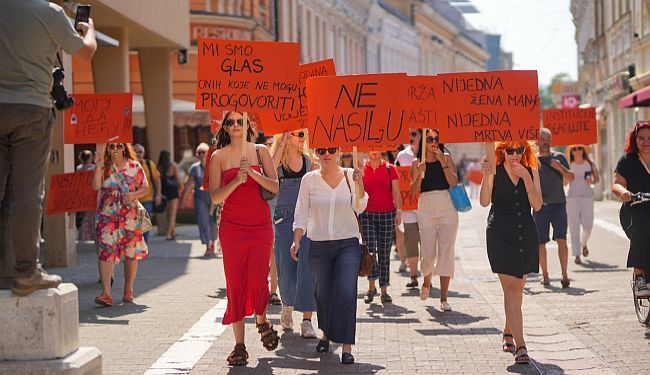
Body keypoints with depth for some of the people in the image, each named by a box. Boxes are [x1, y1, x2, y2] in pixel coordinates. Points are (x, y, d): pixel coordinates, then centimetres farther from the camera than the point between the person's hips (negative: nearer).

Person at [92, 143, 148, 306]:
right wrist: (98, 165, -16)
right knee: (106, 251, -13)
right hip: (107, 215, -1)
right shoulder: (104, 167, 5)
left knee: (131, 253, 6)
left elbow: (145, 187, 9)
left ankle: (128, 289, 22)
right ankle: (106, 293, -18)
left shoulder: (134, 166, 6)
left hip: (130, 215, 1)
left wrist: (134, 195, -10)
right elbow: (96, 186, -10)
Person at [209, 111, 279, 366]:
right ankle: (239, 345, 6)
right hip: (232, 227, 0)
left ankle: (261, 322, 20)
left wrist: (252, 172, -16)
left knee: (258, 281, -12)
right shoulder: (219, 157, 4)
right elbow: (215, 197, -3)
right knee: (235, 285, -1)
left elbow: (275, 187, -2)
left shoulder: (260, 151, 6)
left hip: (260, 225, 0)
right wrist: (236, 181, -18)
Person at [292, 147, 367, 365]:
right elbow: (301, 214, 5)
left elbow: (360, 208, -6)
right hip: (318, 245, 2)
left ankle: (347, 346, -12)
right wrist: (296, 240, -6)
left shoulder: (350, 176, 3)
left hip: (348, 243, -1)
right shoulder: (309, 179, 4)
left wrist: (358, 183, -20)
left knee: (346, 293, -14)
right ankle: (326, 333, 36)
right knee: (322, 293, 9)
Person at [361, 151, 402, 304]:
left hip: (387, 214, 0)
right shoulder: (361, 169, 7)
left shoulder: (390, 169, 6)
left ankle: (384, 291, 11)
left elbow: (396, 192, 4)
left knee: (384, 254, 4)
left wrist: (398, 211, -7)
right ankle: (371, 287, 0)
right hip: (367, 215, 0)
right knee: (370, 250, -13)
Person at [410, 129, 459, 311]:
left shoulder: (447, 158, 6)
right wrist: (421, 173, -18)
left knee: (446, 253, -4)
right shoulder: (417, 163, 6)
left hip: (447, 209, 0)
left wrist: (442, 162, -12)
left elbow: (454, 183, -7)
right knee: (428, 255, -4)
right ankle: (426, 281, 30)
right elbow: (413, 191, -2)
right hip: (426, 209, 0)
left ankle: (444, 298, 3)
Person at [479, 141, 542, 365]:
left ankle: (508, 335, 32)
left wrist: (526, 178, -12)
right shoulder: (495, 172, -1)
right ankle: (520, 346, -17)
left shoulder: (531, 172, 7)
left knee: (517, 288, 12)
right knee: (511, 288, -11)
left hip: (526, 233, 4)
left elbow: (537, 205, -3)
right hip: (500, 234, -4)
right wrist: (486, 175, -23)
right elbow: (484, 202, -12)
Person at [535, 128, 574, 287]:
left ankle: (564, 275, -12)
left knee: (561, 240, -12)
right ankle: (545, 275, 16)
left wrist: (560, 168, -17)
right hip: (539, 206, 1)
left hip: (558, 204, -1)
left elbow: (570, 178, -1)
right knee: (541, 243, 3)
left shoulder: (559, 157, 7)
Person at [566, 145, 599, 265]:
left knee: (588, 225, -2)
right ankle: (576, 255, -3)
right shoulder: (569, 166, 4)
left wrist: (592, 181, -7)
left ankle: (584, 244, 32)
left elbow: (597, 178, 14)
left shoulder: (590, 164, 5)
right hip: (572, 197, -1)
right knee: (574, 226, -5)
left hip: (587, 196, 1)